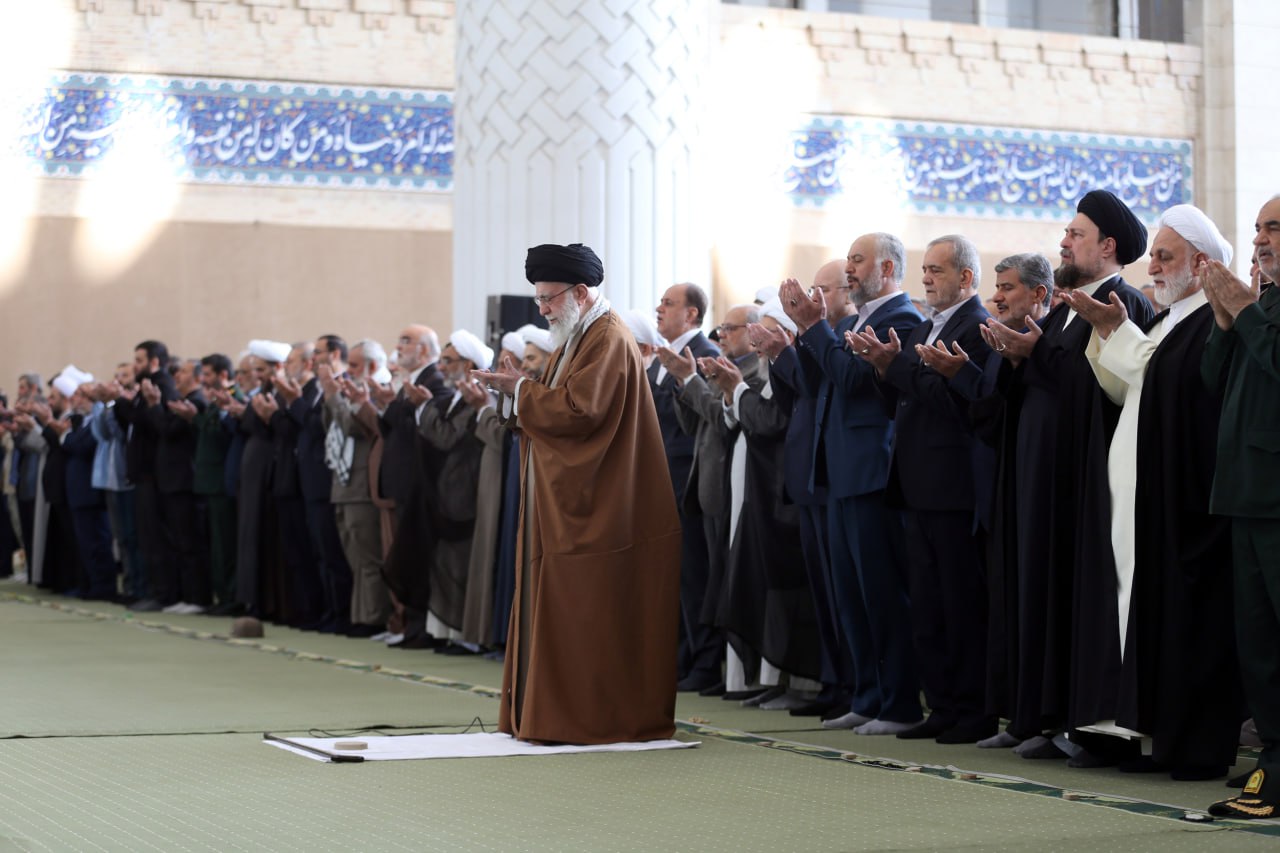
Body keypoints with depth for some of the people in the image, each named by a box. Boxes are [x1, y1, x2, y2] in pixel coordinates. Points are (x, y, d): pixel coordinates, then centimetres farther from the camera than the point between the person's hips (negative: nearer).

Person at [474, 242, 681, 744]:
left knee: (587, 618, -7)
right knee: (563, 614, 10)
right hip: (566, 507, 10)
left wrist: (521, 390, -13)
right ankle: (557, 712, 14)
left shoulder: (609, 340, -13)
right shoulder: (577, 340, 18)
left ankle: (598, 719, -2)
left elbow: (579, 409, -23)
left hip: (597, 515, -10)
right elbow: (557, 407, 17)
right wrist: (516, 389, 0)